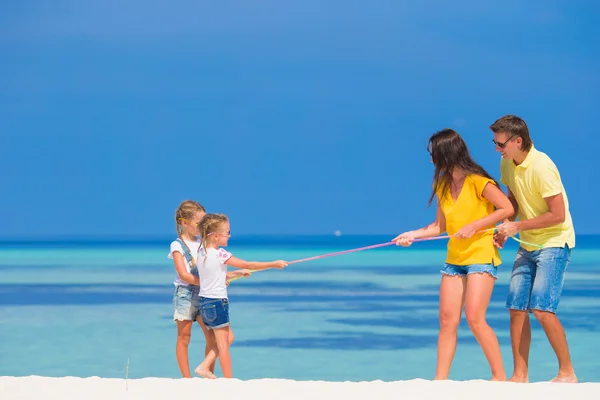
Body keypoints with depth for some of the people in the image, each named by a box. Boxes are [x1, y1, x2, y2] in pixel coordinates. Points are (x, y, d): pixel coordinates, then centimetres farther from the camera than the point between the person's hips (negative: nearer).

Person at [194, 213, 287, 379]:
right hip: (217, 302, -8)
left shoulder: (202, 253, 6)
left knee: (227, 336, 20)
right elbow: (248, 265, -13)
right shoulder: (220, 254, -17)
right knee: (223, 345, 0)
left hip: (204, 302, 8)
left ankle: (204, 366, 12)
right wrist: (274, 264, -6)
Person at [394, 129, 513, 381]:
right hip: (454, 258, 7)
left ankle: (500, 376, -4)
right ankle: (440, 379, 4)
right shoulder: (443, 185, 12)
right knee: (447, 321, 2)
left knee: (474, 318, -15)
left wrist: (473, 226, -18)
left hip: (481, 256, -7)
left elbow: (507, 209, -13)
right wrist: (413, 234, 5)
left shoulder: (477, 181, -10)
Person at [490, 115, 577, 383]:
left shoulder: (541, 167, -22)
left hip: (554, 242, -8)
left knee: (542, 308, -17)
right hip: (528, 244, 8)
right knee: (516, 308, 2)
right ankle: (520, 375, 9)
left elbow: (558, 215, -22)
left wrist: (517, 226, -17)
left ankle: (567, 373, -5)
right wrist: (505, 229, 2)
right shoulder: (507, 164, 3)